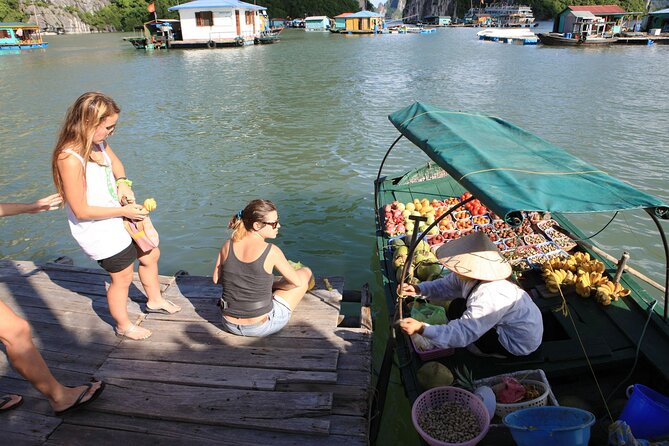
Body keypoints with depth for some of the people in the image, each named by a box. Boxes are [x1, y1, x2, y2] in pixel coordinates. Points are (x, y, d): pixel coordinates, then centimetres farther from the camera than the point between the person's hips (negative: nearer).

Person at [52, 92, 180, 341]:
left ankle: (155, 301, 49)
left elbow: (115, 163, 16)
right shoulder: (70, 159, -31)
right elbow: (81, 210, -26)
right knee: (123, 278, 11)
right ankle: (123, 326, 39)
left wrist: (123, 182, -6)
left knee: (151, 256, 22)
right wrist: (124, 211, -21)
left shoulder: (97, 142, -6)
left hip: (119, 218, 9)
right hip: (100, 233, -9)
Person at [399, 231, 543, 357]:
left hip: (519, 344, -8)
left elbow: (463, 333, -38)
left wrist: (421, 329, -41)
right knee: (457, 306, 5)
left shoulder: (489, 297, -39)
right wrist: (418, 289, -14)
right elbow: (446, 286, 1)